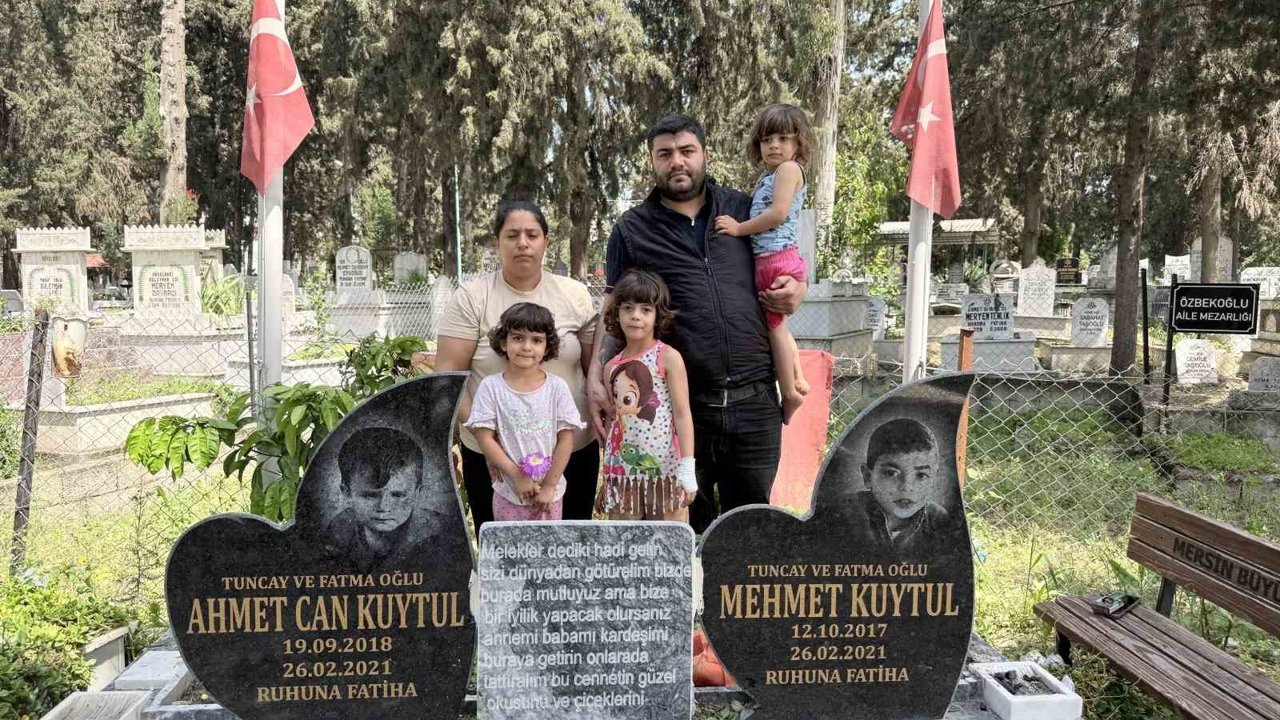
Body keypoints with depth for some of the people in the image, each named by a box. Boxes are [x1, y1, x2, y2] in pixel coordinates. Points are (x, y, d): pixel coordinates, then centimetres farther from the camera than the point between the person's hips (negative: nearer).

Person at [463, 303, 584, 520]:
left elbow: (566, 439, -4)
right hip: (509, 493, 0)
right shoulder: (491, 386, -6)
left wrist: (549, 486, -8)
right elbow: (485, 438, -8)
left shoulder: (557, 387, -5)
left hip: (550, 494, 1)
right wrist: (518, 477, -12)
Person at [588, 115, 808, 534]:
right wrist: (595, 378, -10)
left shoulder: (745, 210, 10)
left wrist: (795, 291, -1)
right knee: (687, 527, 11)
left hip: (755, 401, 2)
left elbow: (789, 272, 22)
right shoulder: (632, 230, 5)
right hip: (679, 406, -1)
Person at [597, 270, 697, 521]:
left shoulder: (668, 357, -4)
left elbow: (682, 414, -7)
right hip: (622, 470, 4)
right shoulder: (613, 366, 9)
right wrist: (606, 479, 15)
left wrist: (687, 467, -14)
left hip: (665, 467, -4)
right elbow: (614, 420, 14)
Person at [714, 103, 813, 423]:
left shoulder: (789, 169, -8)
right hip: (771, 260, 10)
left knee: (774, 324, -4)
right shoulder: (768, 176, 20)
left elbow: (778, 213, -19)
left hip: (776, 258, -10)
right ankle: (798, 380, 31)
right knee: (777, 324, 20)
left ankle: (790, 393, 3)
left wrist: (739, 228, -14)